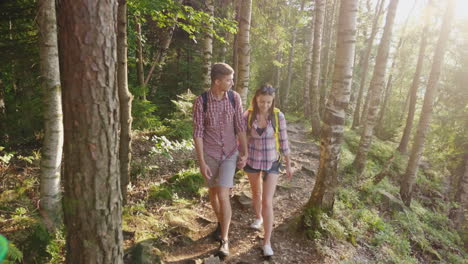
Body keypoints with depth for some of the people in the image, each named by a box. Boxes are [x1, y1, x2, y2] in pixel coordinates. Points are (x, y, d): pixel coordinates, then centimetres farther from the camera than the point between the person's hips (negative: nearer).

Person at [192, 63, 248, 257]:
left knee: (223, 195, -8)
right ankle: (220, 222, 43)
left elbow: (240, 127, -2)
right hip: (209, 154, 0)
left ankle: (224, 240, 5)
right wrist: (201, 163, -16)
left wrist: (244, 152, -1)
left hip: (230, 153, 0)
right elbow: (197, 133, -14)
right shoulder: (201, 101, -15)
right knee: (213, 192, 16)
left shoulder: (235, 98, -8)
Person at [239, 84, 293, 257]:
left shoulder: (278, 116, -15)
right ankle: (258, 217, 54)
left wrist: (288, 164, 1)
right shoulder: (248, 115, -12)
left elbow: (283, 141, -6)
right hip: (252, 161, 2)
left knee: (267, 202, -5)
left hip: (272, 163, -2)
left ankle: (267, 242, 8)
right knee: (256, 193, 24)